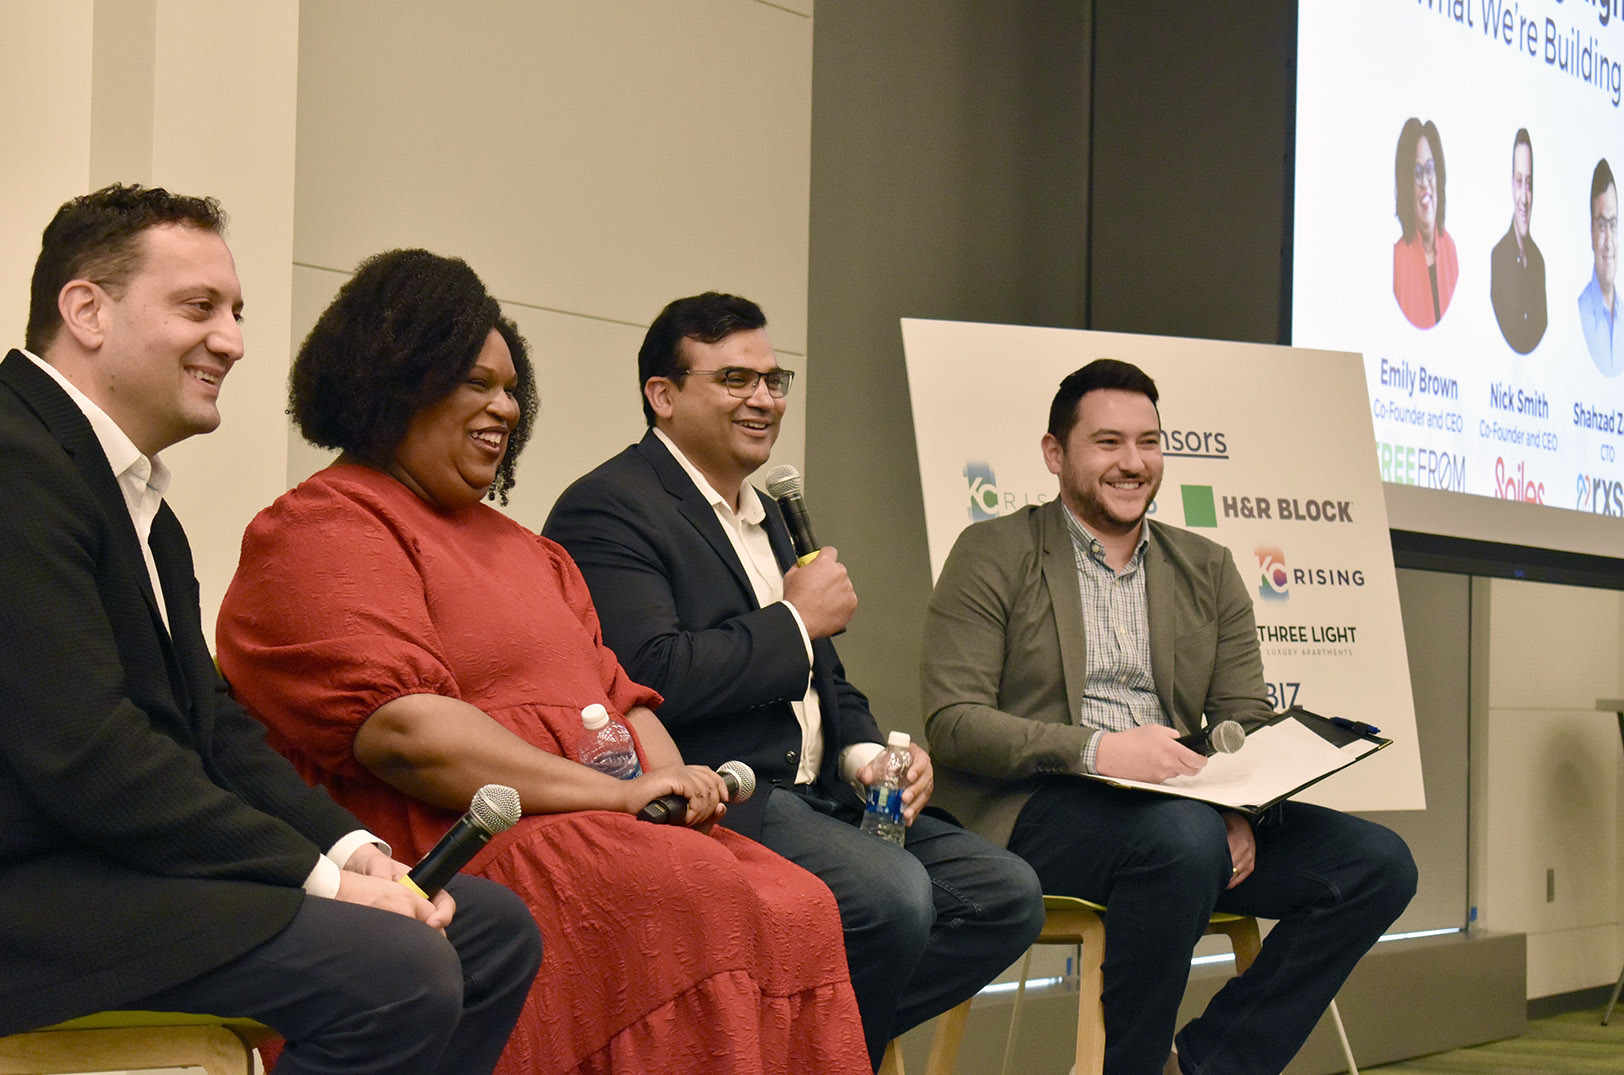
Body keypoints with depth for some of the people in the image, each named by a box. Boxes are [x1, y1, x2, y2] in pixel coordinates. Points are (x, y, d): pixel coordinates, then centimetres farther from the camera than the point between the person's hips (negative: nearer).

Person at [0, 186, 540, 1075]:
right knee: (396, 968, -26)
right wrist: (318, 875, -16)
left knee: (493, 928, 7)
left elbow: (213, 724, 16)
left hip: (138, 860, 11)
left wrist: (353, 850, -1)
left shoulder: (140, 499, 19)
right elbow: (83, 751, -22)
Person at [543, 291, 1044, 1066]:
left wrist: (865, 753, 4)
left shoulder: (767, 516, 23)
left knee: (1006, 895, -2)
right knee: (892, 893, -31)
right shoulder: (608, 509, -8)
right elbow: (653, 678, -22)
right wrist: (796, 621, -9)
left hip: (811, 798, 10)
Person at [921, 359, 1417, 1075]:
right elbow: (952, 721, -6)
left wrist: (1240, 808, -10)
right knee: (1184, 835, -36)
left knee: (1378, 863, -13)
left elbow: (1245, 719, 14)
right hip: (1037, 807, -6)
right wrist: (1097, 749, -21)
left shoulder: (1206, 570, 20)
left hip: (1187, 808, 6)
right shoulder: (992, 555, 5)